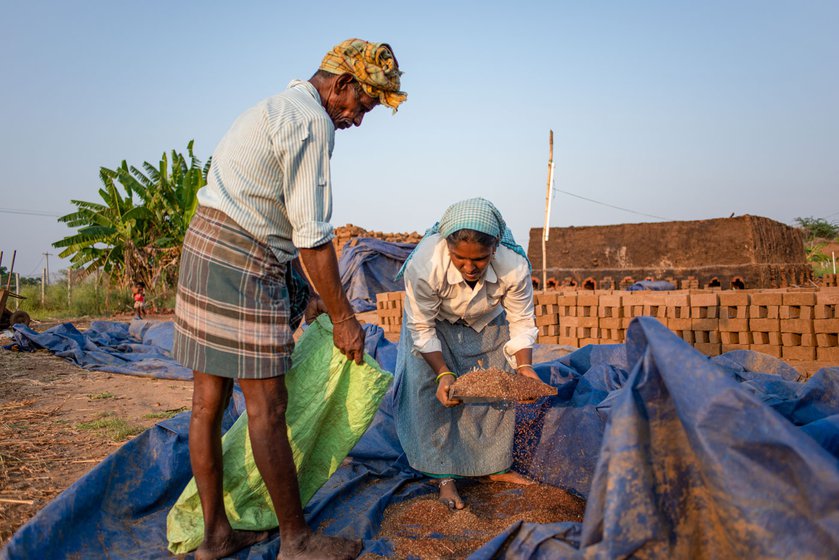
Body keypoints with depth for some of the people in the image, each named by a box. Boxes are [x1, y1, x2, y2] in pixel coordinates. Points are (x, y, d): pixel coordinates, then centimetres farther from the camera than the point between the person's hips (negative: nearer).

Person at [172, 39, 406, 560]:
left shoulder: (278, 106, 21)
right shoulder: (312, 122, -11)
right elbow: (312, 236, -15)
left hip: (205, 245, 10)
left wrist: (314, 295, 24)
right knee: (267, 405, -2)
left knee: (209, 400, 10)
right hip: (242, 262, -10)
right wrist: (344, 317, -7)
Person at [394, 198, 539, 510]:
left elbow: (521, 321, -19)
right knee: (431, 391, -16)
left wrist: (524, 366, -33)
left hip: (487, 323, 2)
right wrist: (443, 374, -38)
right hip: (436, 323, -2)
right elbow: (421, 328, -28)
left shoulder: (515, 267, -36)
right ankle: (444, 475, -2)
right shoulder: (423, 266, -42)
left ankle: (495, 466, 21)